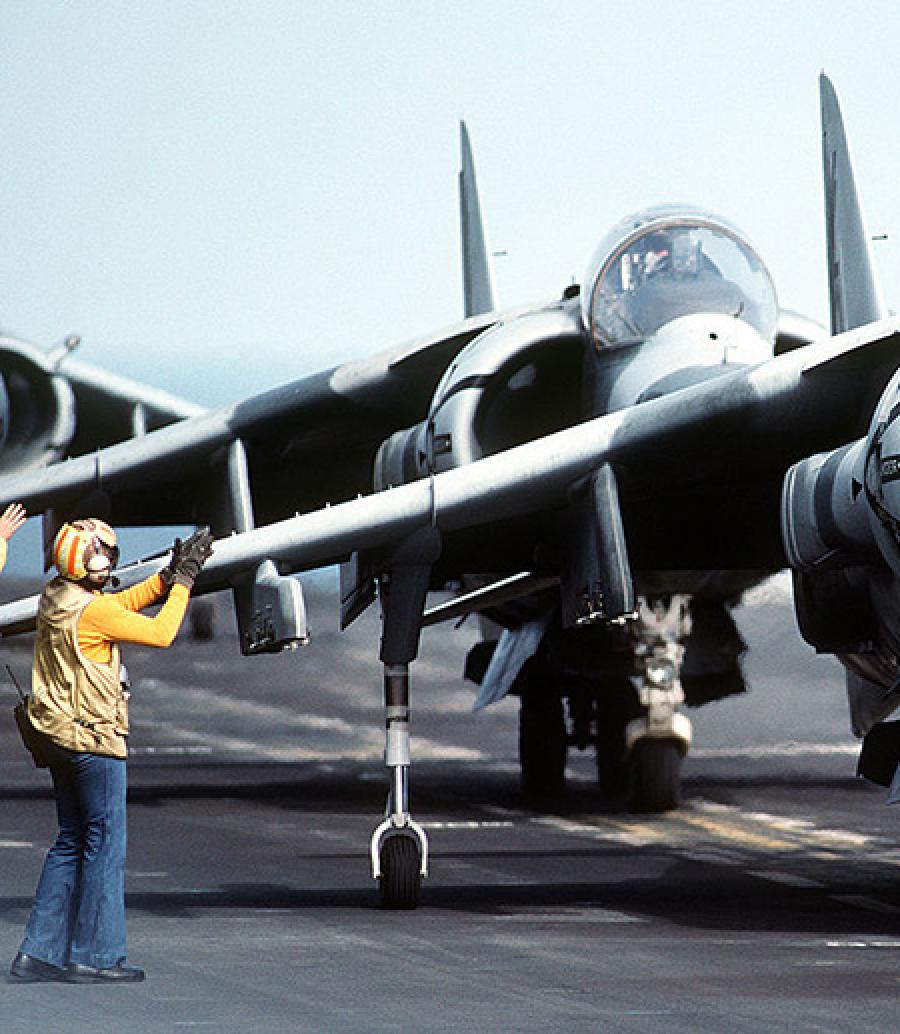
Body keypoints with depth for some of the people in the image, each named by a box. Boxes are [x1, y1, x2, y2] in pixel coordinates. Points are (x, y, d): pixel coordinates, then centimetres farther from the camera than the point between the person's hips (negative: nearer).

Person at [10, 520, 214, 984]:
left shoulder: (55, 598, 7)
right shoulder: (93, 610, -19)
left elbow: (123, 603, 19)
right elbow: (161, 633, -15)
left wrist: (169, 576, 13)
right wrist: (183, 581, -3)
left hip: (58, 736, 9)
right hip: (94, 740, -9)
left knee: (71, 842, 14)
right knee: (105, 844, -1)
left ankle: (39, 952, 12)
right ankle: (95, 956, 1)